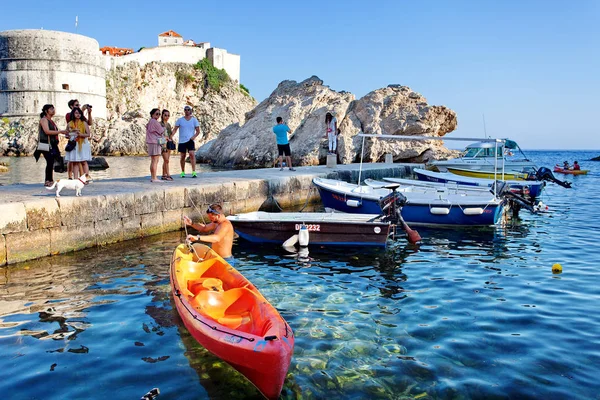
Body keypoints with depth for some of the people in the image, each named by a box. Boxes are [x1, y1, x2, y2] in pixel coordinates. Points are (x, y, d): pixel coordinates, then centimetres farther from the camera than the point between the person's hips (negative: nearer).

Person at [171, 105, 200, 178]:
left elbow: (198, 131, 4)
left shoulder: (194, 120, 5)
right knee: (182, 157, 7)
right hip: (182, 141, 2)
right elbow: (175, 129, 2)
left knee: (192, 154, -19)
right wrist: (171, 136, -15)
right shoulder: (180, 120, 6)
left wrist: (194, 136, -14)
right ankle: (183, 172, 21)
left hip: (190, 141, -2)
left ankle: (194, 172, -19)